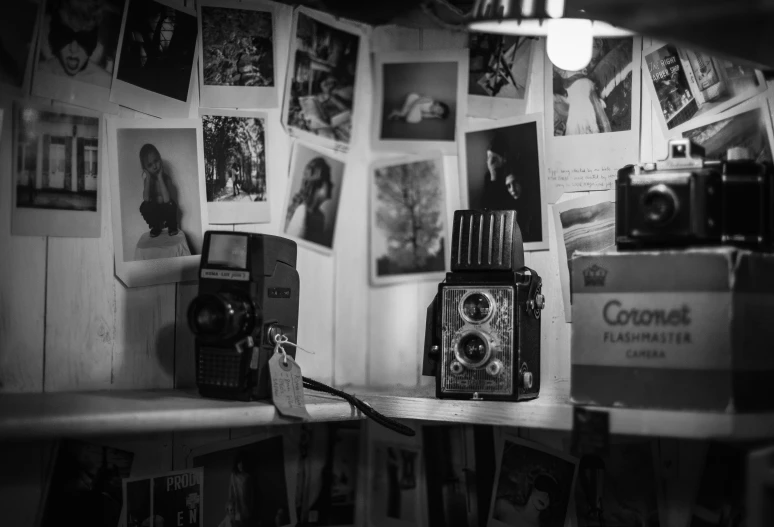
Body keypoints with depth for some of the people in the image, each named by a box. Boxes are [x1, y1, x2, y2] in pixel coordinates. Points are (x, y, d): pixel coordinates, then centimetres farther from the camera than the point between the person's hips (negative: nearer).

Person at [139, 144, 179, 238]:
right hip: (154, 212, 1)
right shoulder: (146, 176, -14)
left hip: (165, 211, -1)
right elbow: (146, 199, -26)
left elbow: (166, 199, -32)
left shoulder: (165, 176, -18)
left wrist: (160, 177, -31)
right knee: (144, 207, -30)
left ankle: (172, 226, 0)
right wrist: (148, 178, -31)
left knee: (171, 204, -32)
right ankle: (156, 227, 0)